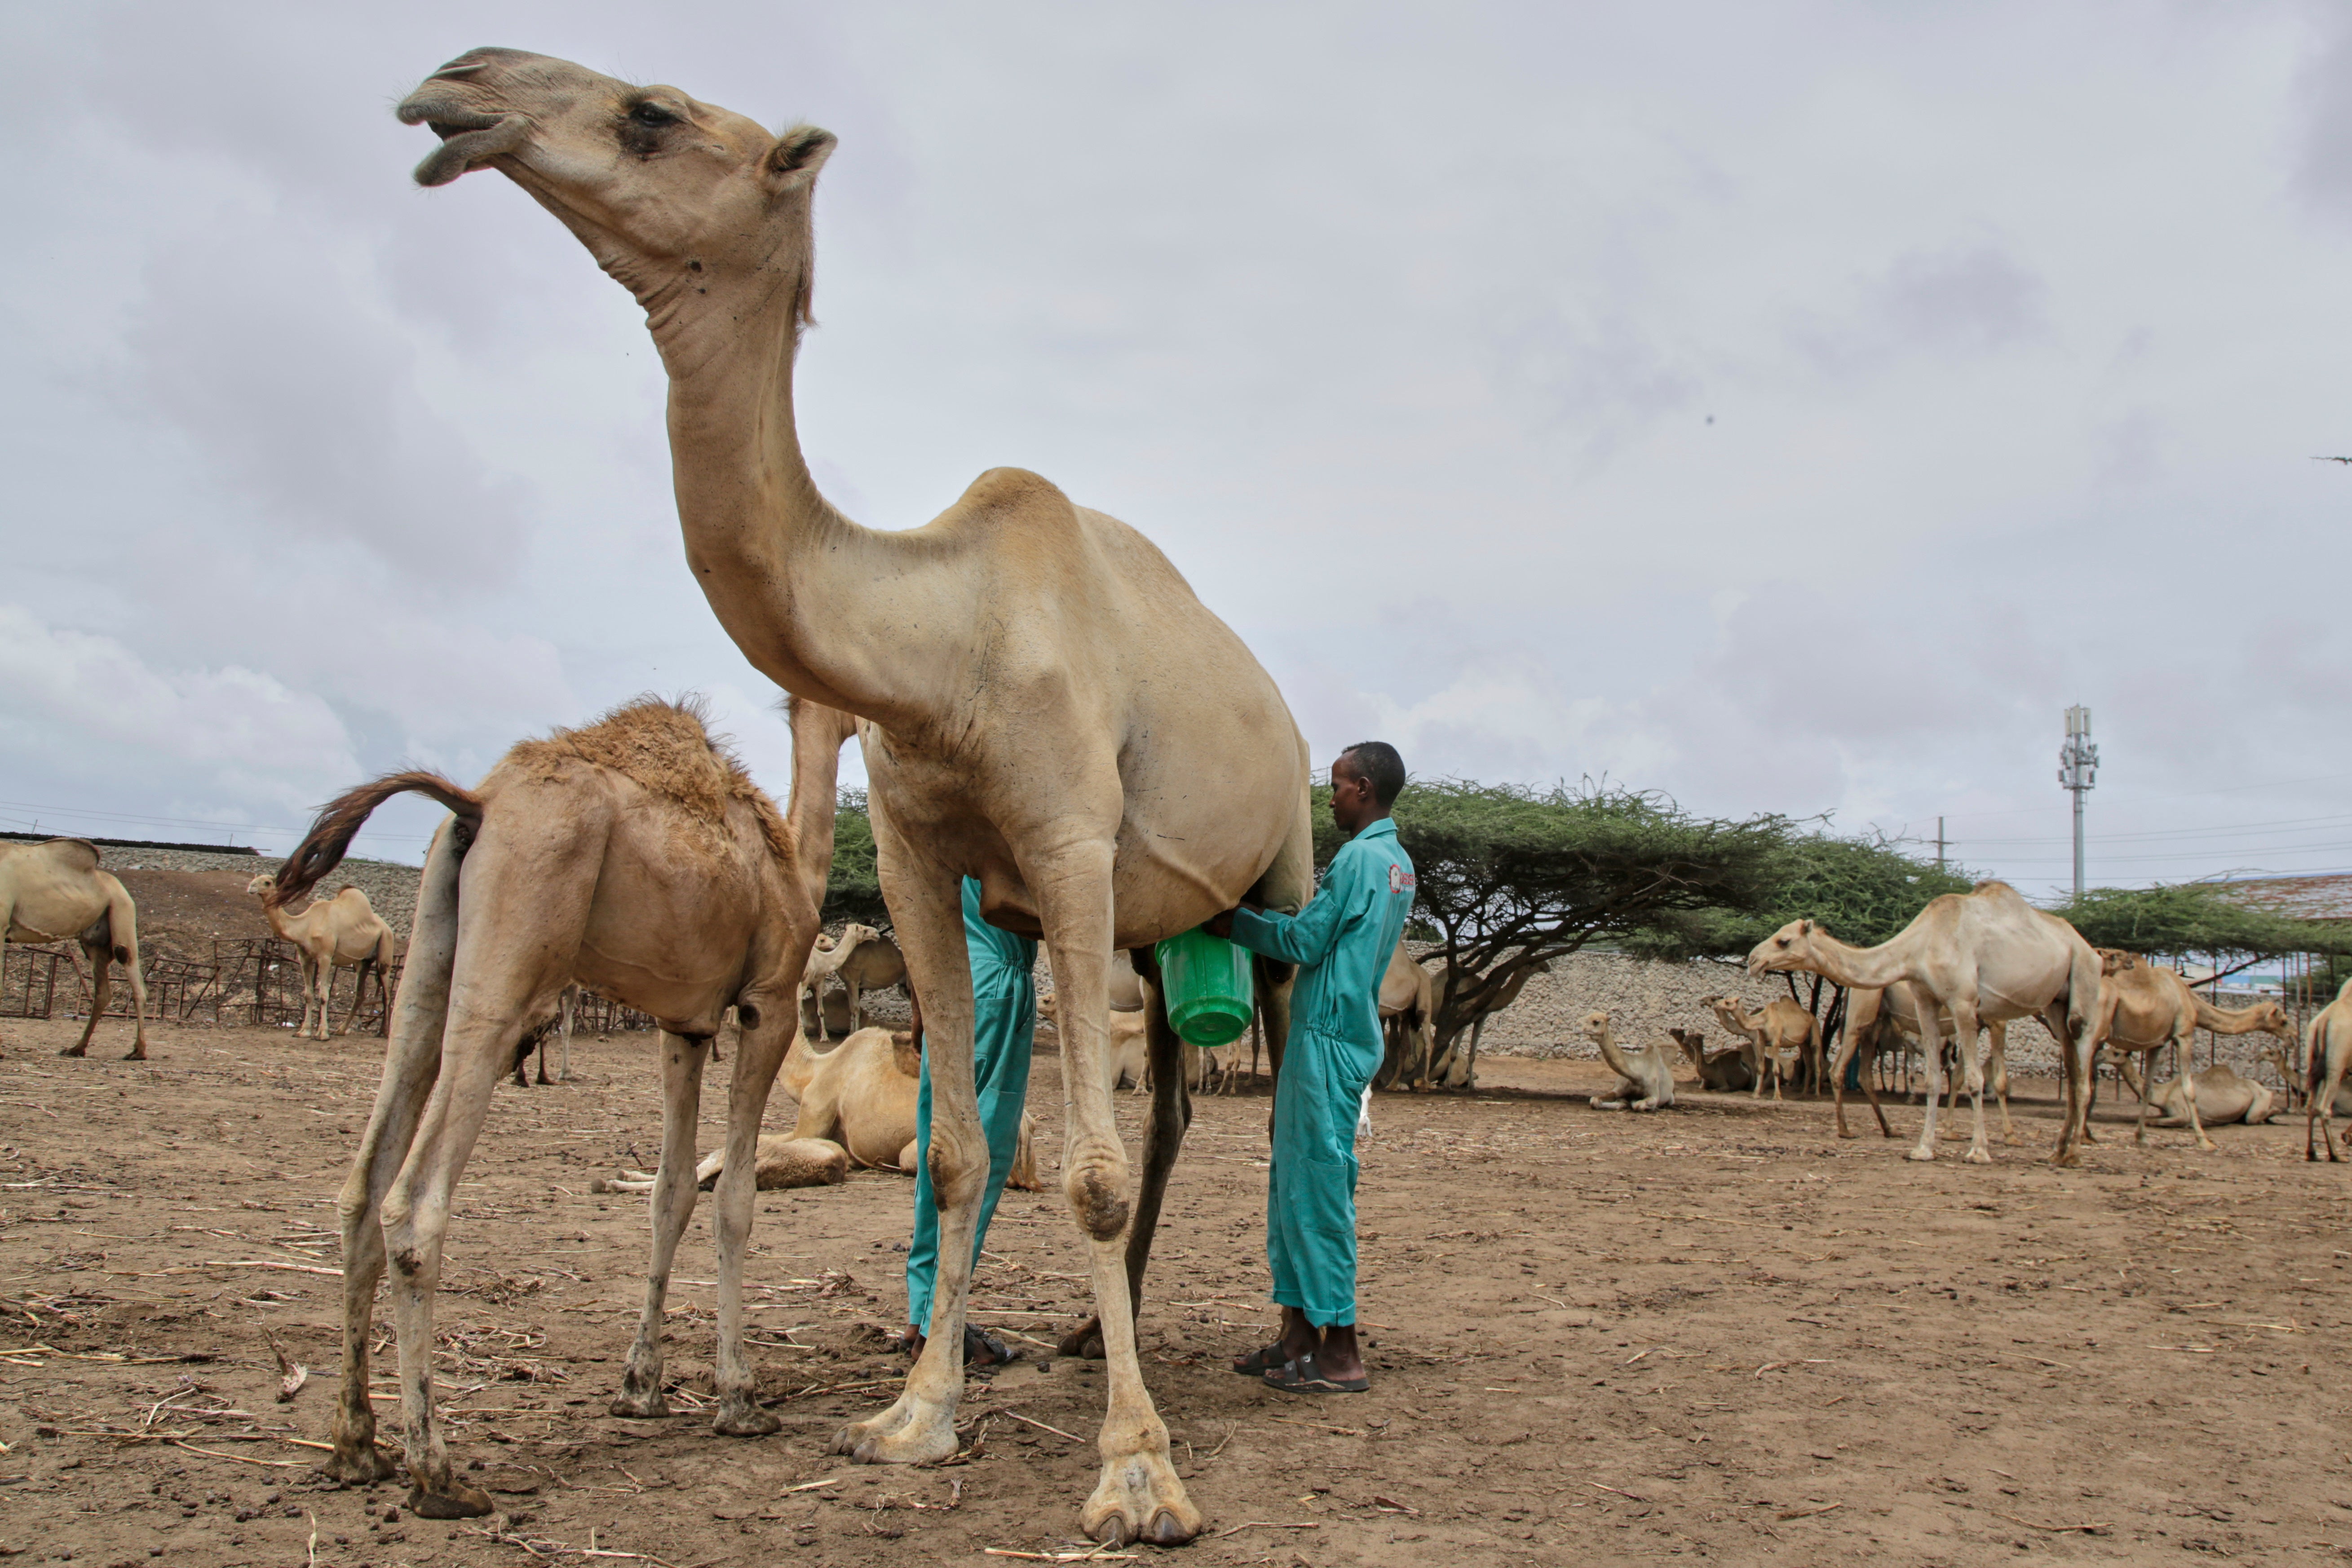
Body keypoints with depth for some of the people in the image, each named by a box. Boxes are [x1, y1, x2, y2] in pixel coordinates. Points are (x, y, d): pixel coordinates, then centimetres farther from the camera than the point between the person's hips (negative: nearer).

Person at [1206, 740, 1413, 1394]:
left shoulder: (1359, 858, -13)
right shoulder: (1398, 863, 16)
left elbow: (1305, 942, -11)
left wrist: (1237, 922, -1)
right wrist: (1256, 919, 16)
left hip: (1330, 1038, -10)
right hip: (1347, 1029, 10)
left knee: (1319, 1188, -6)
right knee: (1292, 1184, 13)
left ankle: (1341, 1355, -2)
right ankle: (1299, 1334, 18)